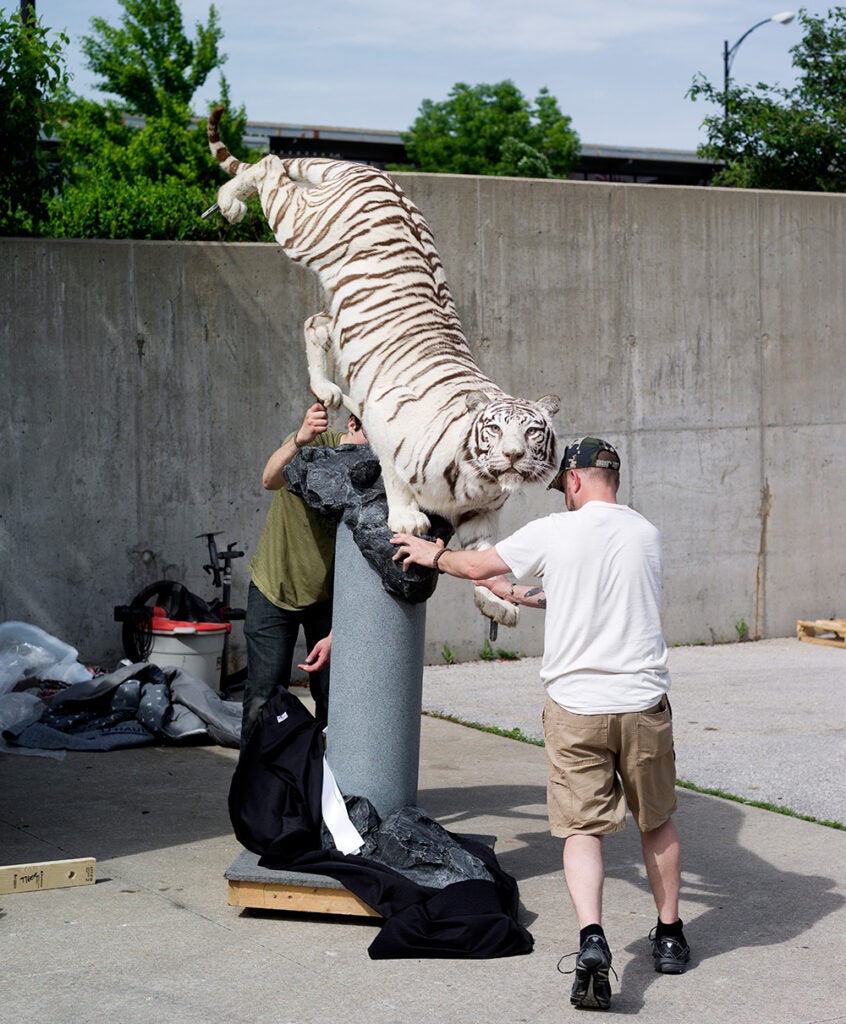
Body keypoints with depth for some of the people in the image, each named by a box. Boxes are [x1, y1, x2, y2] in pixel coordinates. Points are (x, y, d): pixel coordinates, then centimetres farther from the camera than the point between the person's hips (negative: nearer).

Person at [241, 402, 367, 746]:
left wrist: (336, 634, -26)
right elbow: (271, 480, -41)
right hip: (274, 588, -1)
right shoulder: (316, 443, -19)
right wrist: (299, 441, -60)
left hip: (329, 595, 1)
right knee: (264, 699, -5)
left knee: (332, 699, 0)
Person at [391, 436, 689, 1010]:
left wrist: (432, 555, 28)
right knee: (657, 821, 19)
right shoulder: (646, 534, 7)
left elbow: (477, 566, 7)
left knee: (582, 827, 0)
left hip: (576, 708, -3)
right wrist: (520, 594, 31)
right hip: (644, 704, 3)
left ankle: (591, 938, -19)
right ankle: (670, 936, 29)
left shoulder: (555, 533, -5)